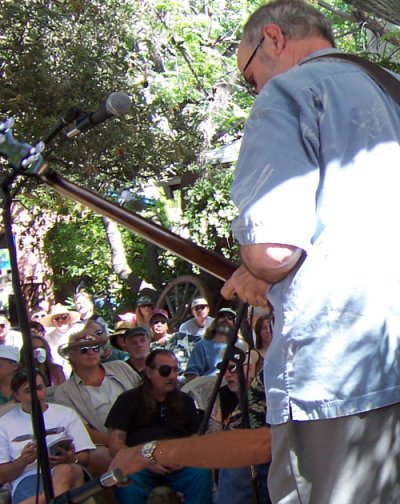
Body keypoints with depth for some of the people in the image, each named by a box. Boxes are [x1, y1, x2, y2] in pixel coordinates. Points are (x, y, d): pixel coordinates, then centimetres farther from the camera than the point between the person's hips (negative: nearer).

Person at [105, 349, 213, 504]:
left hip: (178, 464, 2)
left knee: (202, 474, -29)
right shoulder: (129, 400, 9)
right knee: (127, 485, -35)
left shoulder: (185, 401, 20)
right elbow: (116, 445, 1)